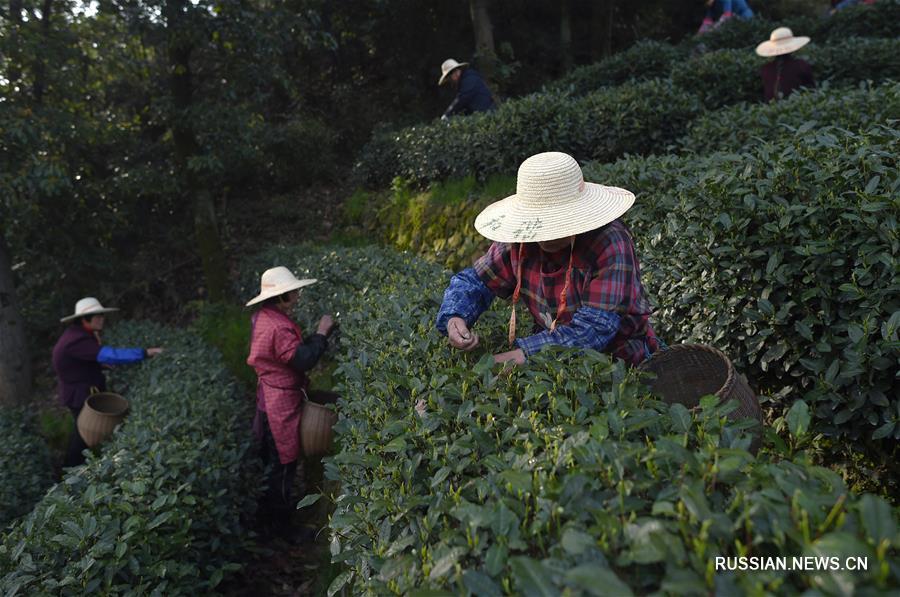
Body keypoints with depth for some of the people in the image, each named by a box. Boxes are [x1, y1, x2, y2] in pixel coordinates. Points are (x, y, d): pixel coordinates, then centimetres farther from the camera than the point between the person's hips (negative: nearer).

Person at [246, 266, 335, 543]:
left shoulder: (263, 317, 6)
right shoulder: (278, 327, -27)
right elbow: (302, 360, -26)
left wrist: (314, 337, 5)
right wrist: (321, 333, -18)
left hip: (269, 396, 10)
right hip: (281, 402, -10)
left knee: (273, 460, 22)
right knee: (283, 464, 3)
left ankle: (275, 506, 39)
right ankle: (278, 523, 15)